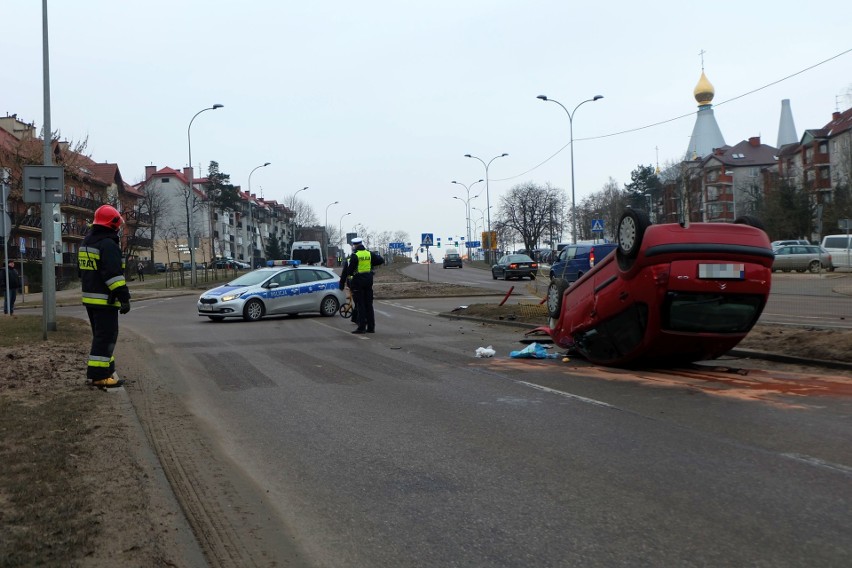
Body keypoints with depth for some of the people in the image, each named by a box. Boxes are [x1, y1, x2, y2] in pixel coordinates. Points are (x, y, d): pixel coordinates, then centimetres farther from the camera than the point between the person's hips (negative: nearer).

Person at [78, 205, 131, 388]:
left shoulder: (86, 242, 16)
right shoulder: (108, 244, -17)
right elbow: (114, 274, -23)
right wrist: (124, 297, -22)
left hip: (89, 297, 10)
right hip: (105, 299, -10)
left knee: (101, 335, 18)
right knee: (106, 336, -7)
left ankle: (106, 370, 24)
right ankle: (99, 375, -9)